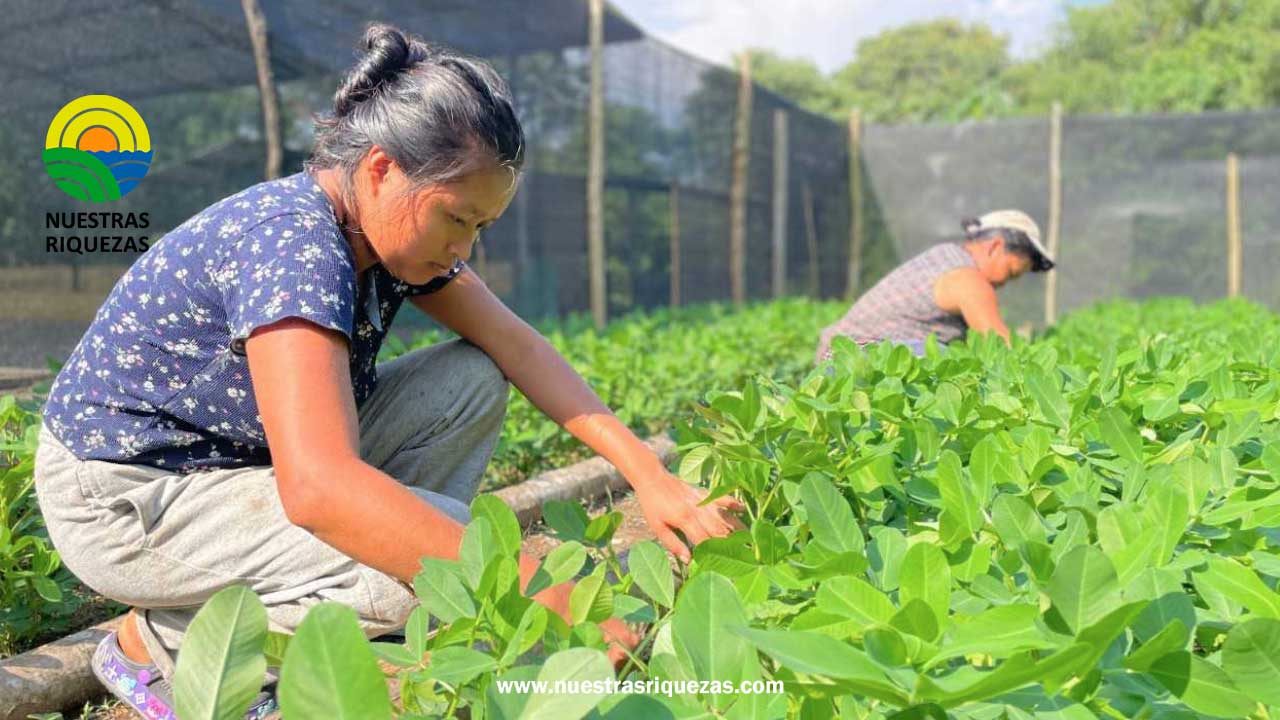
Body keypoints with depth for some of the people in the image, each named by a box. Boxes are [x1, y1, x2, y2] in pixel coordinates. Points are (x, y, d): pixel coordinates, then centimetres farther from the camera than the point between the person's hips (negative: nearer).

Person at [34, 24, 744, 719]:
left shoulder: (387, 225, -4)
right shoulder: (292, 240, -31)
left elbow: (514, 342, -1)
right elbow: (318, 487, -42)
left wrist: (645, 470, -12)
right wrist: (535, 592, -41)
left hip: (244, 457, 9)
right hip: (121, 502, -9)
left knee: (474, 381, -1)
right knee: (446, 550, -27)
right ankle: (158, 642, -4)